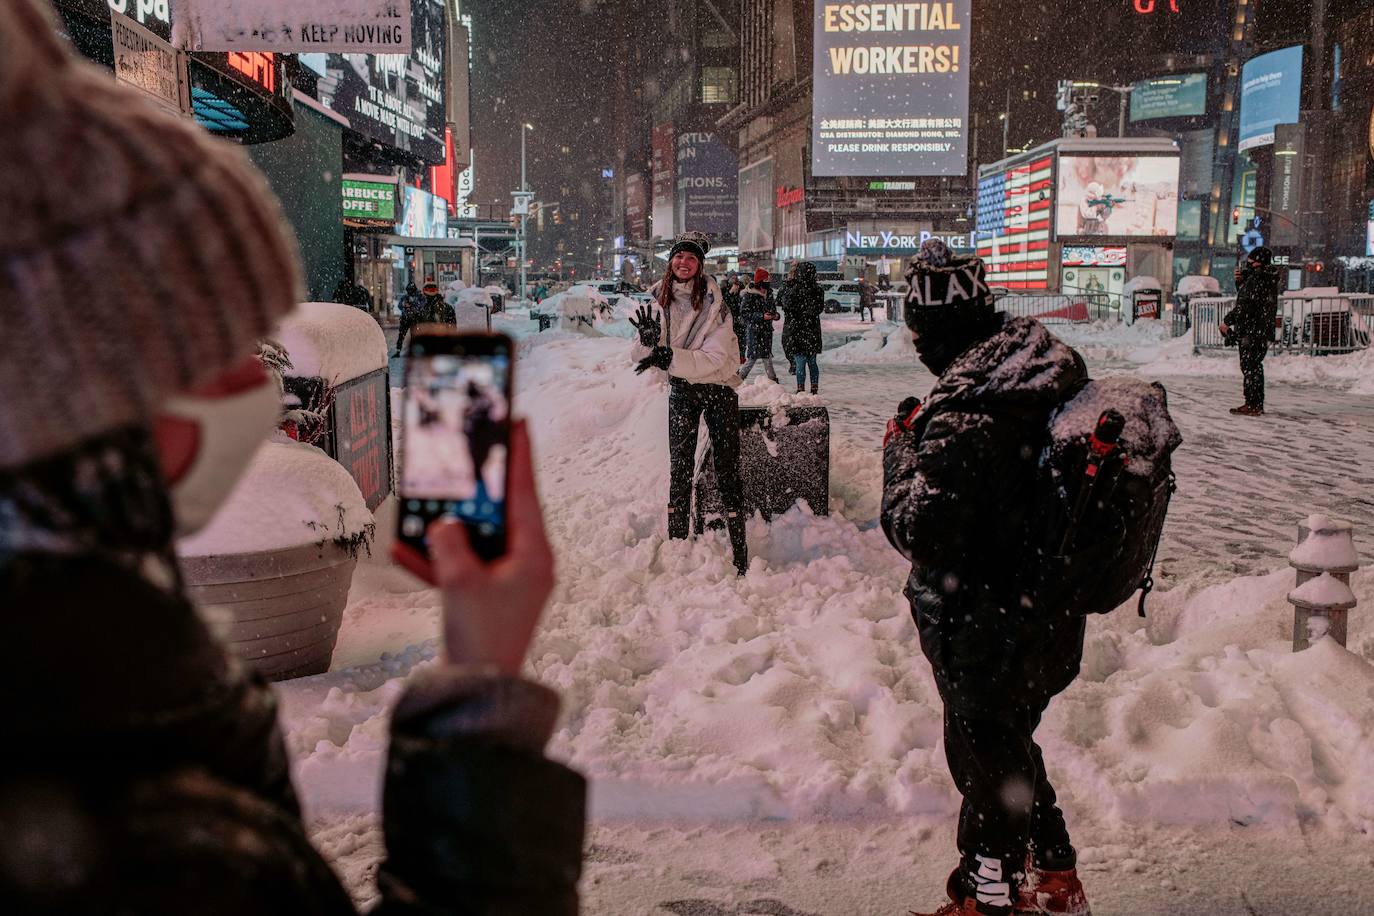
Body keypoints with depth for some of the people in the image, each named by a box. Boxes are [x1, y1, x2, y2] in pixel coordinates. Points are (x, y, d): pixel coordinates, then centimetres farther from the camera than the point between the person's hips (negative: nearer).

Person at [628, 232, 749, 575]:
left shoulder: (713, 302, -16)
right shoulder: (659, 300, -4)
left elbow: (714, 358, -22)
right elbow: (638, 356, -7)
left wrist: (668, 357, -31)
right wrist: (648, 340, -29)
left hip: (718, 387, -3)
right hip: (681, 390, 4)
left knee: (727, 471, -4)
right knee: (679, 469, 8)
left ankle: (740, 555, 0)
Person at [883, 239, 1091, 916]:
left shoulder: (963, 416, -29)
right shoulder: (1054, 368, -2)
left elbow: (920, 530, -25)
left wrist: (900, 449, -10)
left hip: (984, 630, -8)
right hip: (1052, 614, 9)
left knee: (984, 757, 11)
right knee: (1012, 743, 26)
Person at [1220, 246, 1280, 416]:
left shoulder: (1255, 279, -16)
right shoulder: (1268, 280, 15)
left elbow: (1245, 305, -21)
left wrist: (1227, 321, -15)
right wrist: (1240, 281, 10)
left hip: (1251, 332, -10)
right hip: (1263, 332, 10)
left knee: (1249, 367, -6)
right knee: (1255, 367, 16)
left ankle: (1252, 404, -6)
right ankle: (1257, 404, 21)